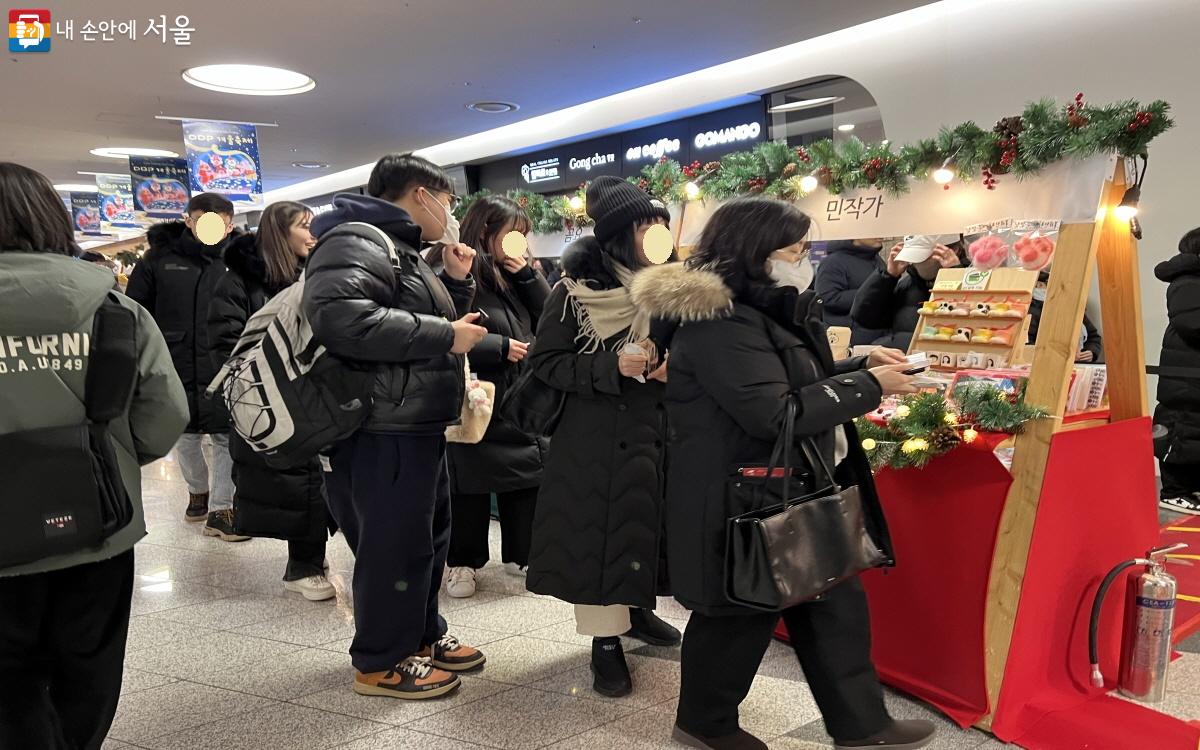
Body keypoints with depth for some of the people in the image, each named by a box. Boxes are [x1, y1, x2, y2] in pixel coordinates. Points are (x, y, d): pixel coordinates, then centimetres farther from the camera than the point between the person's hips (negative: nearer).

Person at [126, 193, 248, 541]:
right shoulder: (159, 258, 1)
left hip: (225, 371, -2)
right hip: (175, 368, 2)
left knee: (227, 438, 2)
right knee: (185, 435, 17)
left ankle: (220, 509, 14)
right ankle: (198, 490, 40)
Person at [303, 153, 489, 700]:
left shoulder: (400, 251, 19)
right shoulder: (355, 243, -15)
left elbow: (421, 321, 28)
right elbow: (339, 316, -35)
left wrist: (456, 281, 10)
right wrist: (445, 335, -27)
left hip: (417, 427, 11)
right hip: (384, 432, -11)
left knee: (427, 535, 19)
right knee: (395, 543, -1)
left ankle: (422, 636, 34)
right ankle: (381, 661, 16)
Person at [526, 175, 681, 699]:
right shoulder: (575, 291, -9)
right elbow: (546, 363, -9)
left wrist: (675, 368, -7)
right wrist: (614, 368, -20)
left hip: (656, 432, 5)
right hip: (598, 439, -5)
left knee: (647, 527, 13)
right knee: (600, 531, -1)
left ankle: (636, 610, 35)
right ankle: (605, 638, 13)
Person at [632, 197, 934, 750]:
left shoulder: (766, 310, 12)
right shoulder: (721, 324, -22)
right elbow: (775, 413, -27)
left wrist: (860, 364, 8)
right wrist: (870, 385, -18)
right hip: (744, 500, -10)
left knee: (836, 603, 14)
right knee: (742, 613, 6)